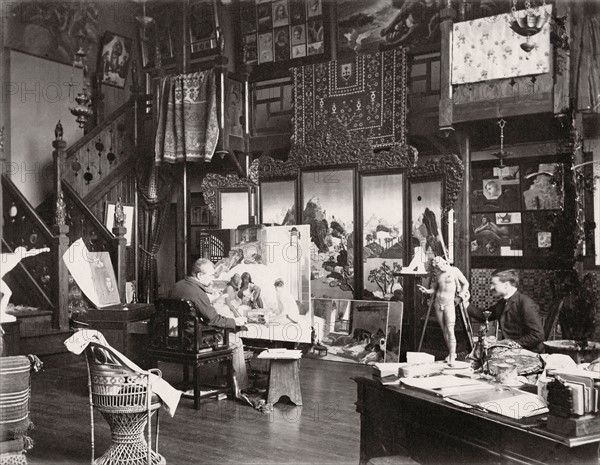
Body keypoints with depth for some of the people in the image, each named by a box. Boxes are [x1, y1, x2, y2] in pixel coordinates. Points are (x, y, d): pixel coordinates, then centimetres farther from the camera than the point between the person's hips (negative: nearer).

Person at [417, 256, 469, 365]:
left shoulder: (454, 271, -3)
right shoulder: (437, 274, 8)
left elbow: (465, 283, 5)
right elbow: (434, 289, 12)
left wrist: (462, 294, -9)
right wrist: (426, 291, -8)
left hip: (449, 302, -4)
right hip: (438, 302, 5)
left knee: (450, 329, -14)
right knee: (444, 329, 8)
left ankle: (452, 357, -12)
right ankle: (452, 353, 23)